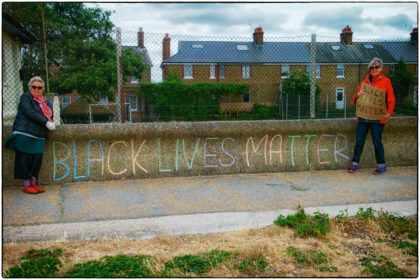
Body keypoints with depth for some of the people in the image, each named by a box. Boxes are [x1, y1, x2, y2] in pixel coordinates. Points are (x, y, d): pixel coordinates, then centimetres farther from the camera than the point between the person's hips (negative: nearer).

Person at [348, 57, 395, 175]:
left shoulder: (386, 81, 3)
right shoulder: (364, 82, 12)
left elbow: (391, 99, 1)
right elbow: (355, 100, 14)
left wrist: (389, 112, -15)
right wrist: (358, 95, -10)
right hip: (363, 117, 3)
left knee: (377, 142, 0)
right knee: (359, 142, 4)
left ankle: (382, 166, 13)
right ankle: (355, 164, 14)